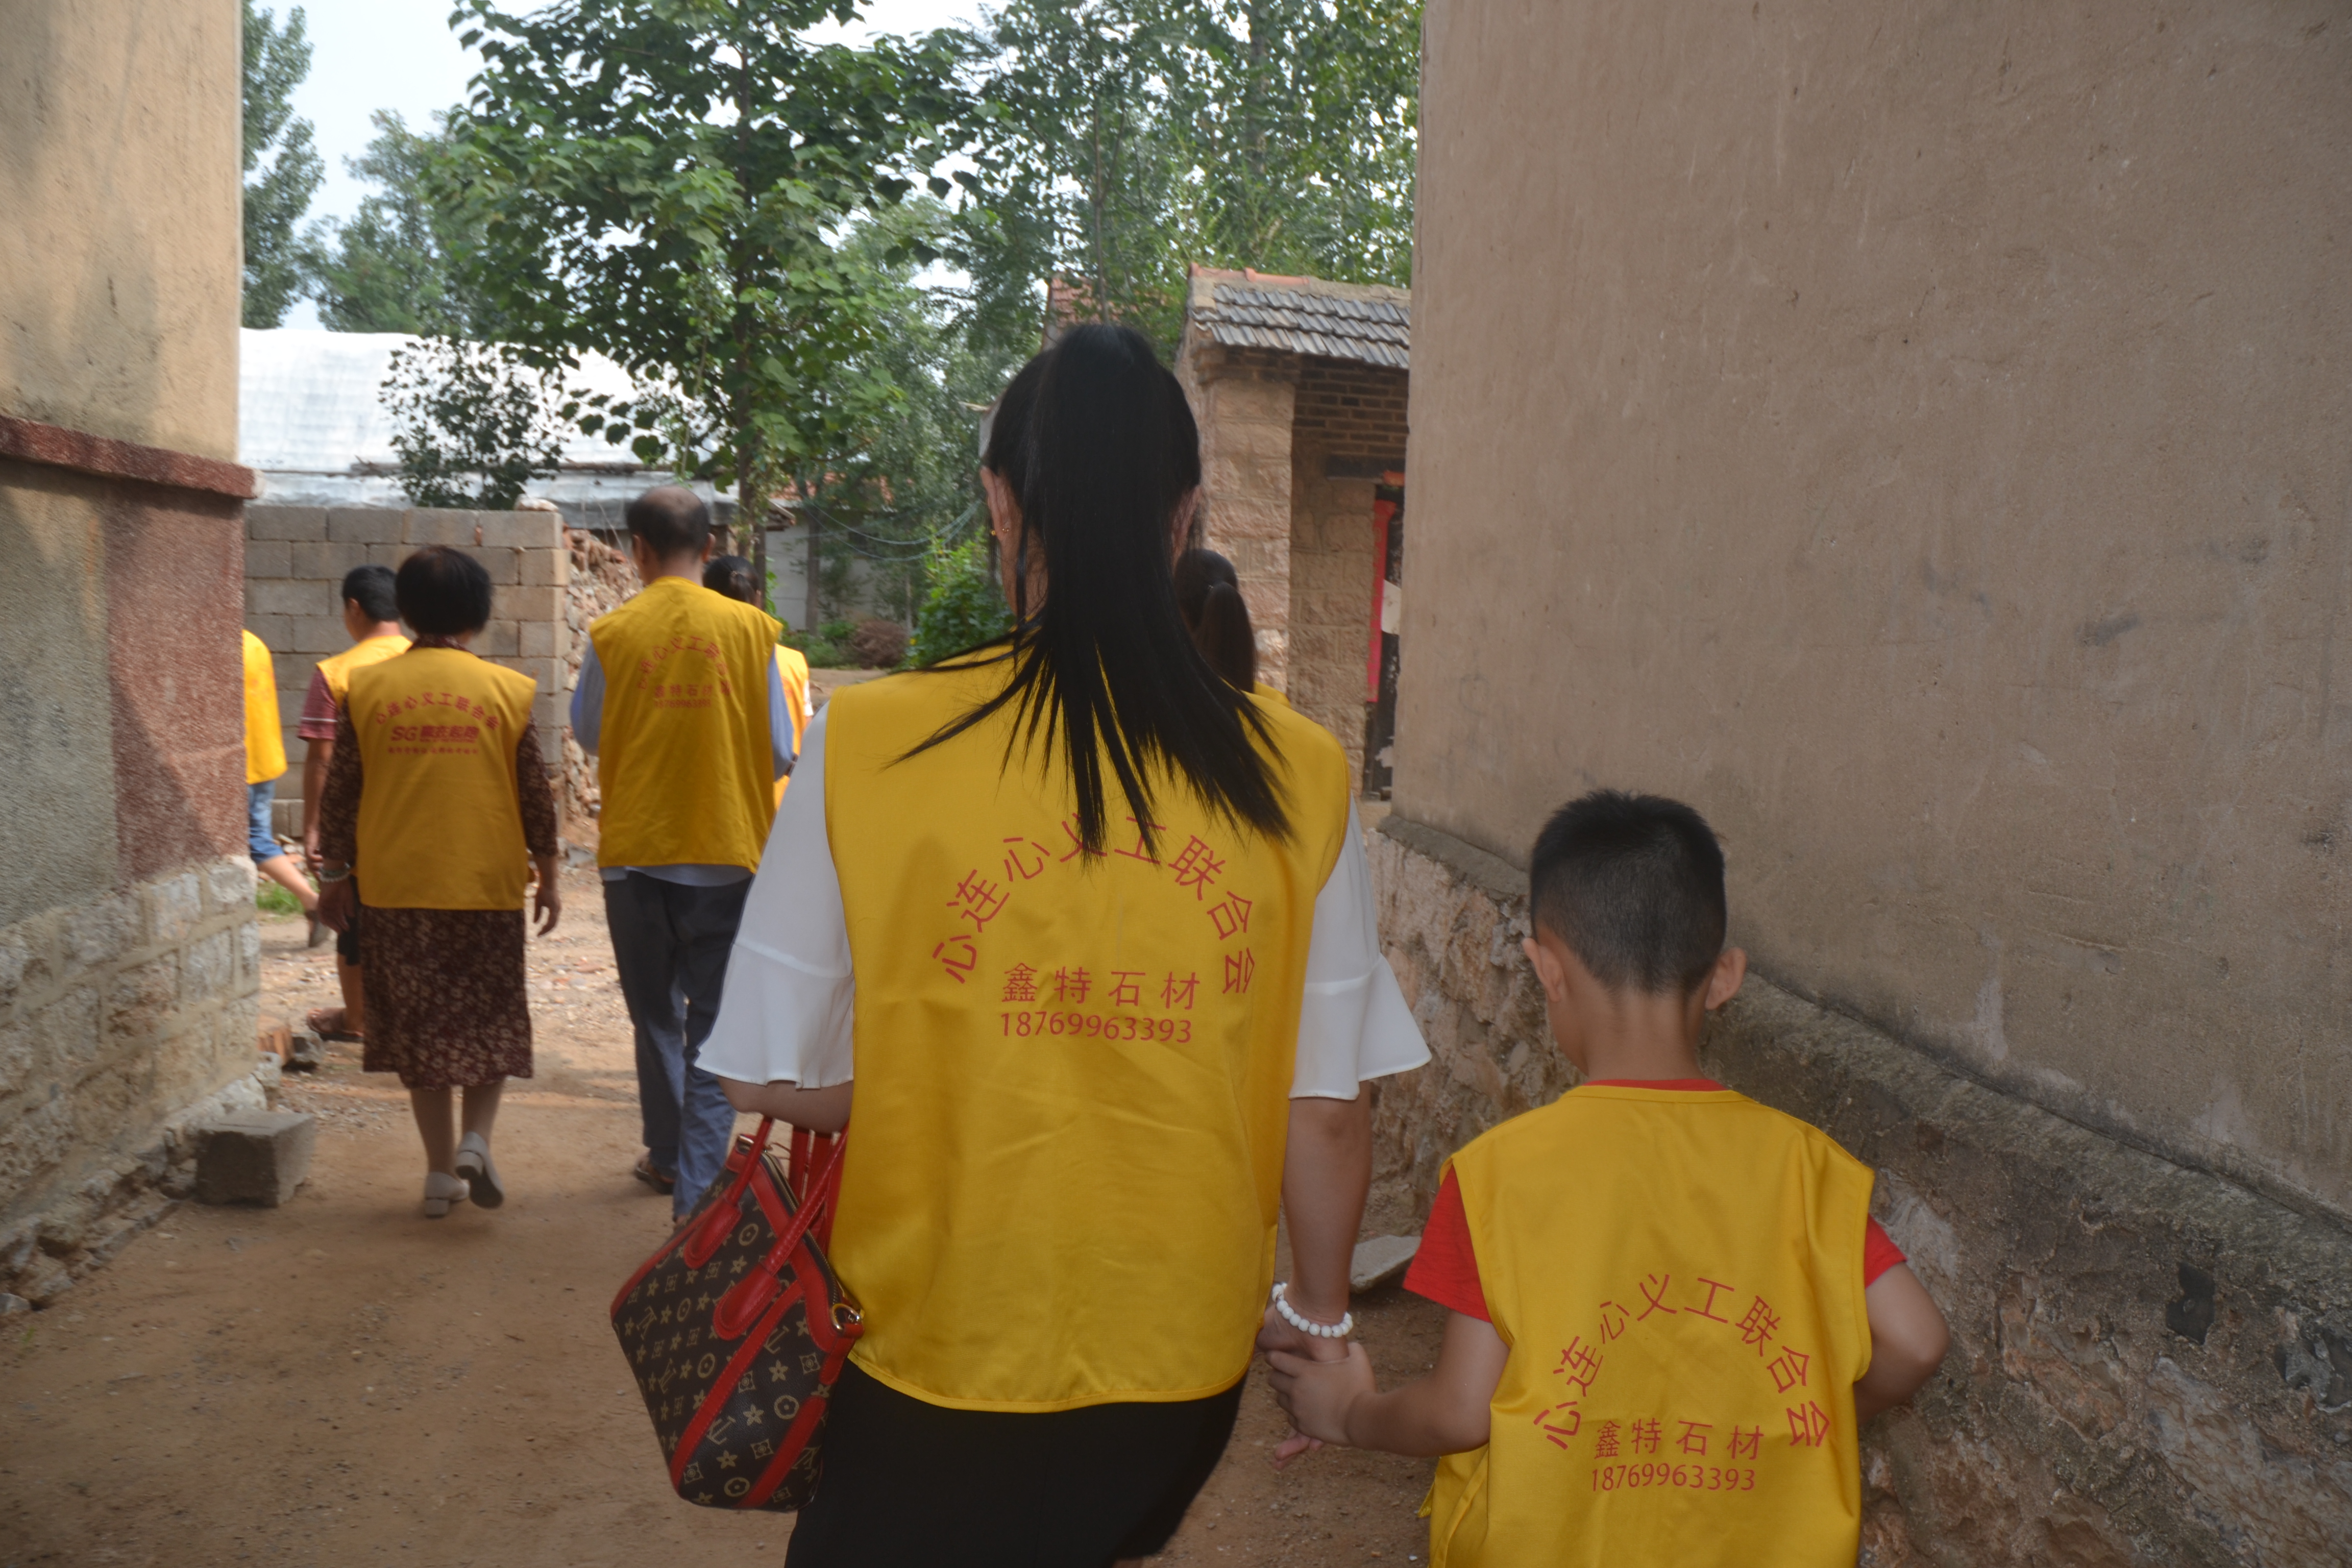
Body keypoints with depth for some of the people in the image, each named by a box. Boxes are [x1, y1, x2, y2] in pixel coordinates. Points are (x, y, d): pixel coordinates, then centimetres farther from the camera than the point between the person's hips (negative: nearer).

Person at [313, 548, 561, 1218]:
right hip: (488, 886, -1)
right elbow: (535, 795, 0)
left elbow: (340, 793, 3)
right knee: (491, 1022, 14)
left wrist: (335, 875, 14)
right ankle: (476, 1142, -3)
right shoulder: (509, 690, -4)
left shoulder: (365, 688, -1)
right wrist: (548, 877, 10)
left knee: (418, 1024, 11)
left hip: (396, 887, 1)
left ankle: (441, 1170, 14)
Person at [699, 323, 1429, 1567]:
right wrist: (1317, 1313, 12)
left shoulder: (867, 744, -15)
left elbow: (769, 1075, -8)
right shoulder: (1296, 776, -11)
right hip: (1183, 1361, 3)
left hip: (938, 1357, -2)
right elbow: (1329, 1109, -5)